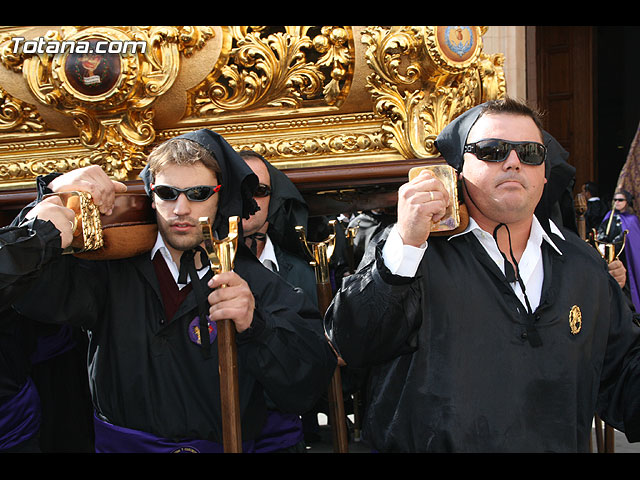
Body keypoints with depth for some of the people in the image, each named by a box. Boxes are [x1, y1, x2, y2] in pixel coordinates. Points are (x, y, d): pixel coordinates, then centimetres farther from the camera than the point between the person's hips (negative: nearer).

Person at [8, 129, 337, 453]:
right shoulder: (114, 269, 5)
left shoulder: (257, 286, -2)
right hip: (116, 441, 1)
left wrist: (254, 326, -24)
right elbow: (34, 298, -7)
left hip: (219, 444, 0)